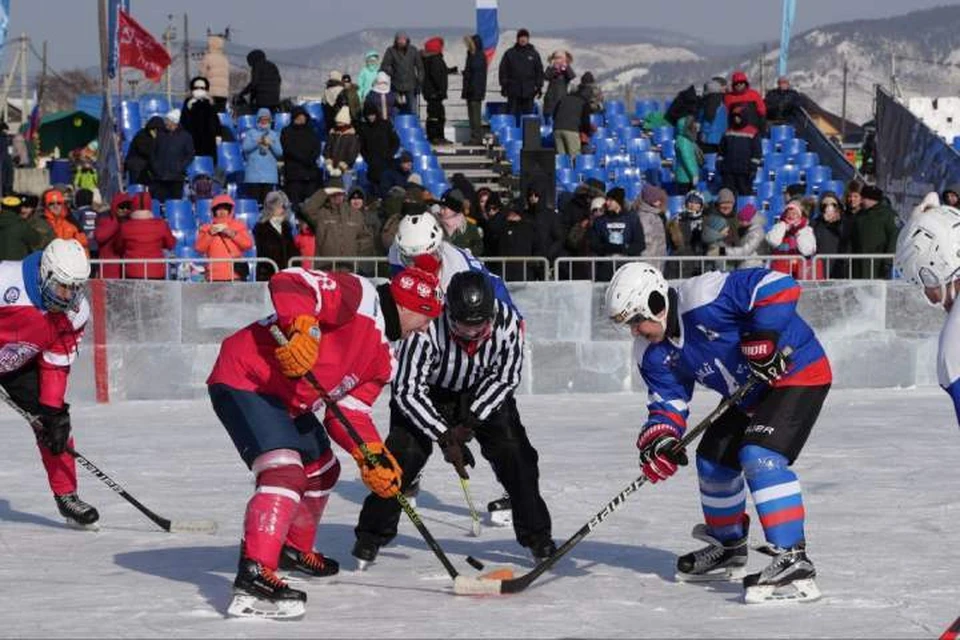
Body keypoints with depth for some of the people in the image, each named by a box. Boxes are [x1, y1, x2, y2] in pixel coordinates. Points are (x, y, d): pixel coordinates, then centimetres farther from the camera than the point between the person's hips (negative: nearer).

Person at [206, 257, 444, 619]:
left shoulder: (382, 357, 14)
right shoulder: (359, 297, -14)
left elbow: (348, 412, 11)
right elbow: (288, 283, -24)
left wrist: (373, 454, -5)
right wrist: (301, 327, -40)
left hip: (285, 401, 11)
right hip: (243, 380, -11)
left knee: (321, 469, 26)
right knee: (285, 471, -26)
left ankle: (293, 549, 48)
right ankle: (253, 577, -36)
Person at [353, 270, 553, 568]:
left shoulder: (507, 322, -30)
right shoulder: (427, 326, -38)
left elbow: (505, 378, -15)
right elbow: (408, 391, -31)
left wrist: (470, 422, -20)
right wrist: (444, 437, -34)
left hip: (484, 393, 2)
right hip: (429, 393, -2)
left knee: (514, 453, -10)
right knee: (404, 454, -16)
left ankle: (536, 535, 5)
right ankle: (371, 536, -1)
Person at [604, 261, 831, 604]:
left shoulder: (703, 300, -30)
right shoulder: (653, 353, -1)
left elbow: (778, 285, -32)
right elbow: (668, 401, 0)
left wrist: (762, 337, -36)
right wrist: (658, 440, -19)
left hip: (798, 374, -10)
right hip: (751, 395, 10)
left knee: (760, 455, -25)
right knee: (713, 458, 15)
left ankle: (794, 564, -29)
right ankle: (728, 550, 37)